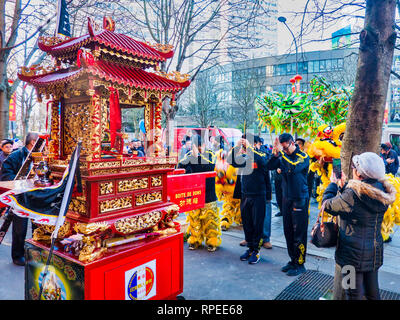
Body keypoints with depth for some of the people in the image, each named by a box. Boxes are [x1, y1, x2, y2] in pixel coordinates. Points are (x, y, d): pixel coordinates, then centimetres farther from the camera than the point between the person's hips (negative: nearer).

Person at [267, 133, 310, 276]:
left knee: (299, 233, -1)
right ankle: (293, 260, 26)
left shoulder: (303, 157, -10)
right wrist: (275, 153, -19)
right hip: (286, 197, 6)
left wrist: (282, 152, -26)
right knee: (288, 231, 13)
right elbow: (270, 166, -6)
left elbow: (293, 167, -30)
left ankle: (300, 264, 11)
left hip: (300, 199, -6)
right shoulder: (283, 157, 7)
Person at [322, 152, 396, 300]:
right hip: (375, 253, 7)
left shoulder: (352, 194, -26)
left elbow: (328, 205, -12)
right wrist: (343, 187, 13)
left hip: (354, 255, -7)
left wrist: (333, 184, 2)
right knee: (373, 293, 22)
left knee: (354, 294, 10)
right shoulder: (382, 193, -3)